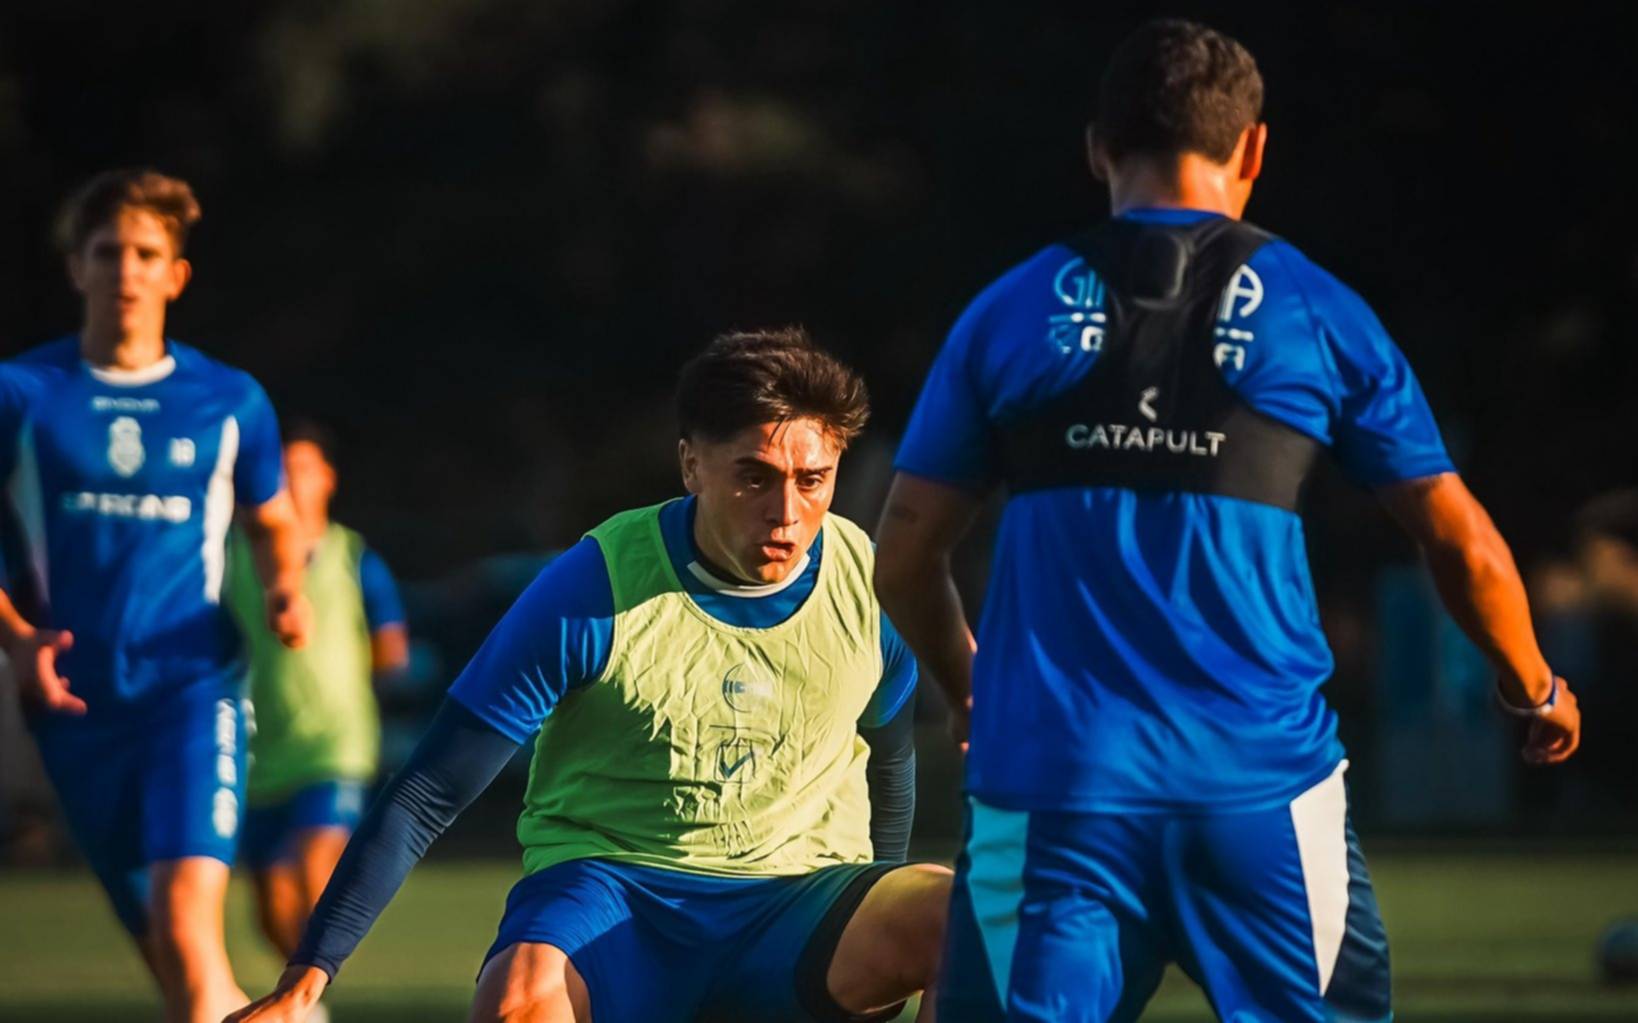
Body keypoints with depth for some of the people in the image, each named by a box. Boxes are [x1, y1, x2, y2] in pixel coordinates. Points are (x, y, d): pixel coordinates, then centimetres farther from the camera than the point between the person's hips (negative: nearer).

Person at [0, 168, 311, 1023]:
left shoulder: (230, 402, 6)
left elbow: (272, 520, 21)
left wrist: (285, 592, -1)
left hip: (192, 687, -2)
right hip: (77, 703, 2)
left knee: (186, 922, -22)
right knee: (164, 954, 6)